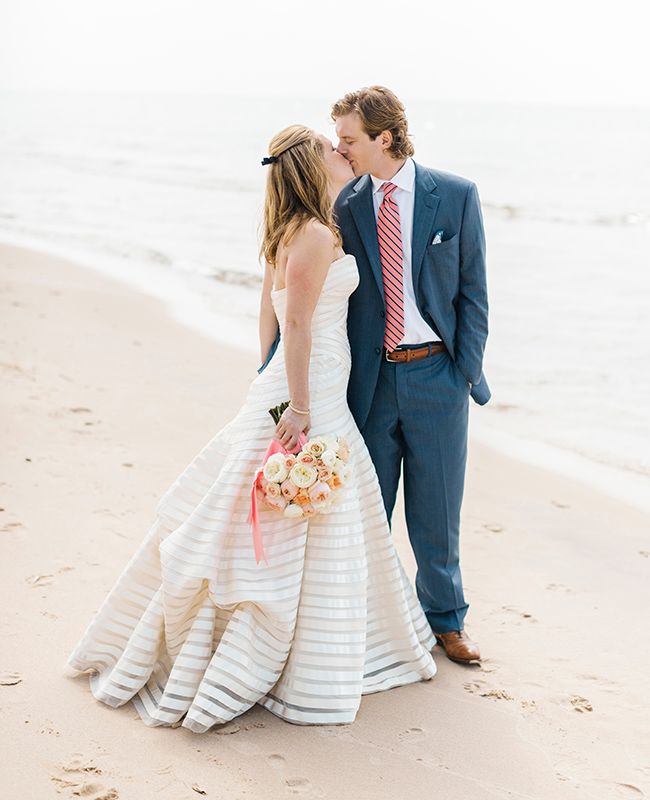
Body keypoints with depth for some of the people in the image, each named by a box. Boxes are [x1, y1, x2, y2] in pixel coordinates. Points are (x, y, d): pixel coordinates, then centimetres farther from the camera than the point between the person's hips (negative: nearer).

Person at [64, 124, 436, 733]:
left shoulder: (288, 232, 11)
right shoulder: (316, 235, -19)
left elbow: (269, 316, 16)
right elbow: (298, 326, -23)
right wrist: (299, 408, -22)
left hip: (288, 387, 10)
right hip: (310, 399, -10)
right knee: (295, 534, -1)